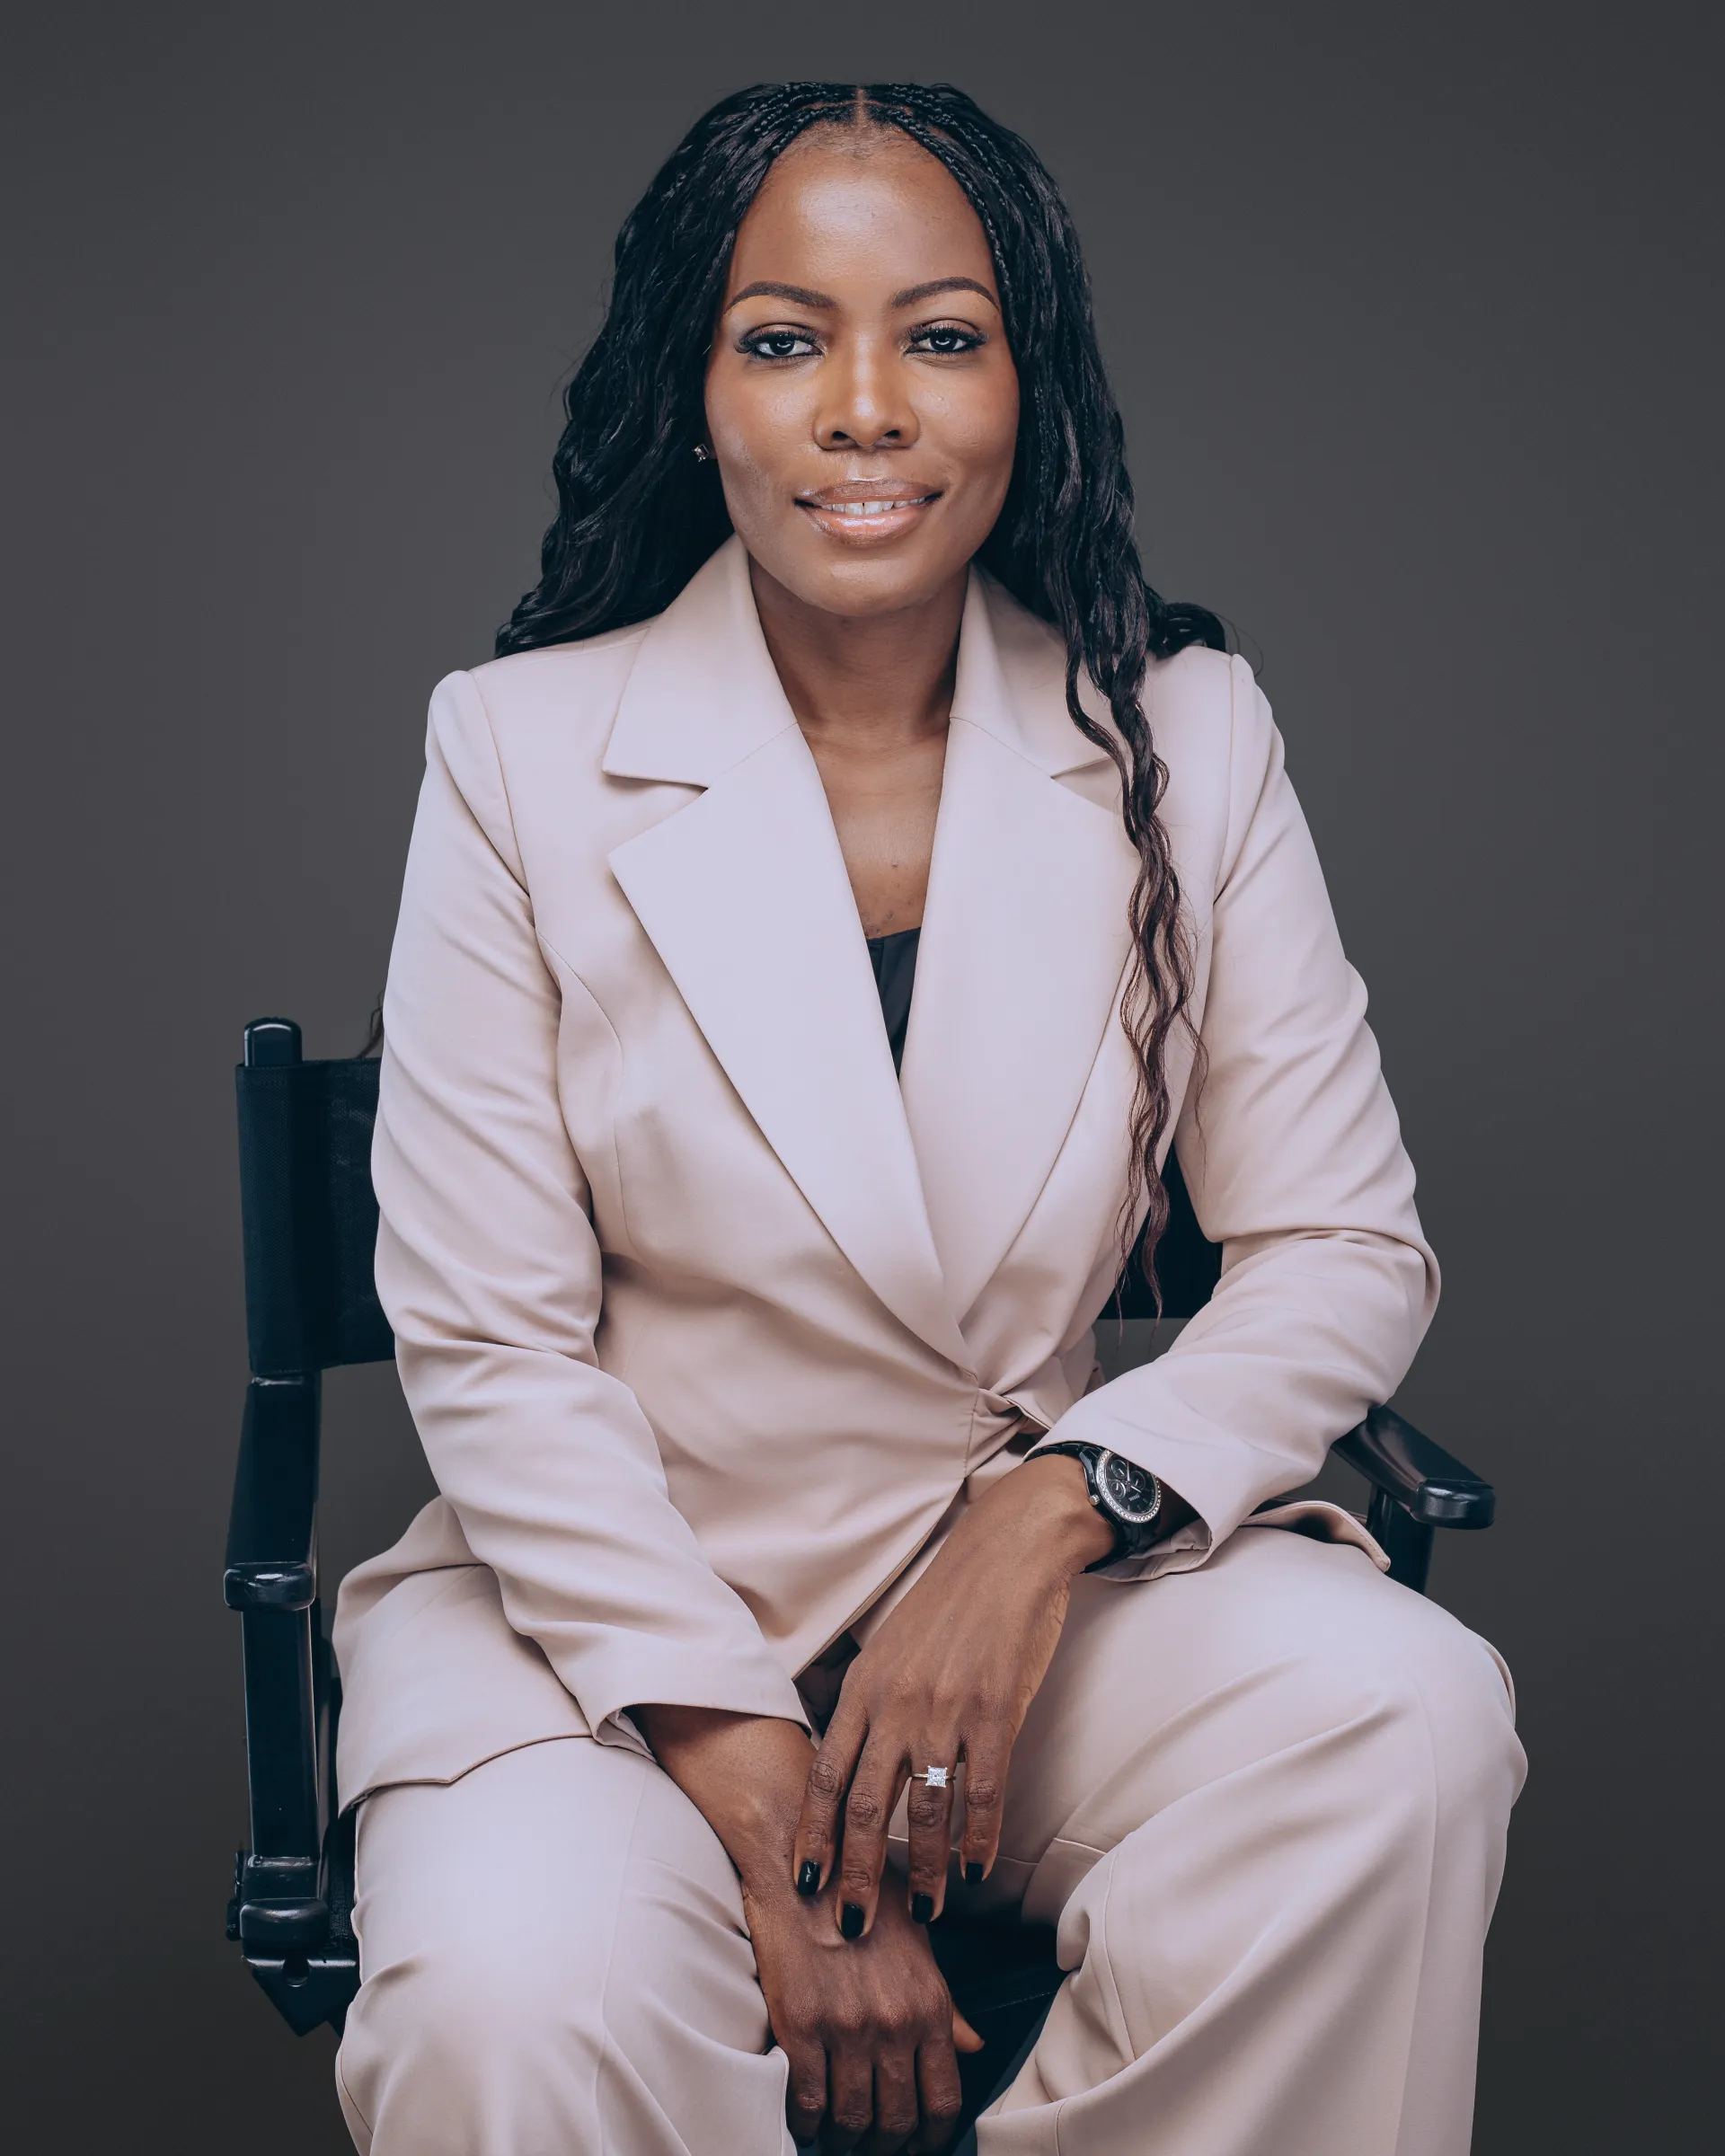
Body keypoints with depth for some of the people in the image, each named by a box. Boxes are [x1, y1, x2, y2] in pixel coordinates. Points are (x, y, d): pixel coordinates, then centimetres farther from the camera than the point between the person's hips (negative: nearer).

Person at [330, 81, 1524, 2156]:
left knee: (1404, 1714, -26)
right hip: (618, 1584, -2)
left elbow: (1345, 1249, 0)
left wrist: (1053, 1511, -17)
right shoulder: (522, 750, -5)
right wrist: (755, 1782, -16)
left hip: (1044, 1569, 2)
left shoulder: (1183, 737, 1)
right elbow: (485, 1342, -9)